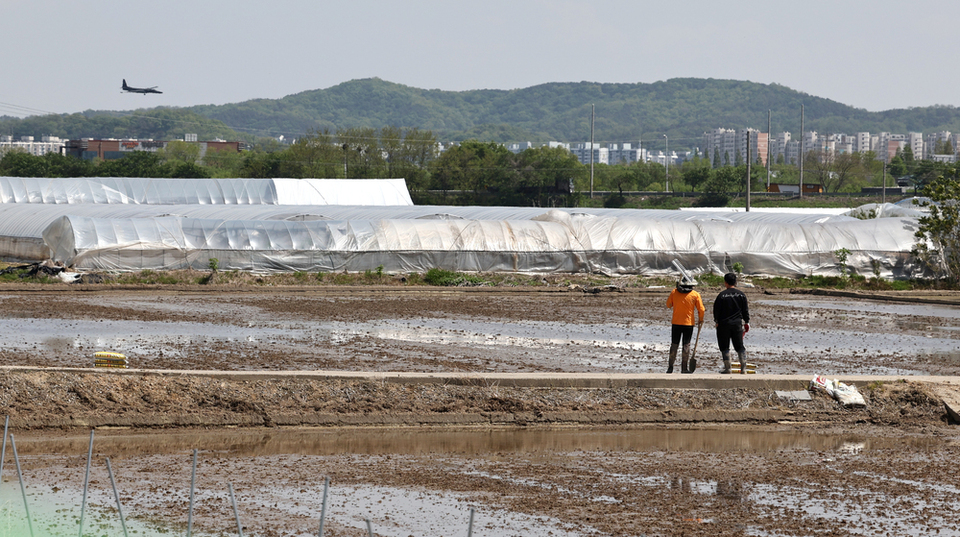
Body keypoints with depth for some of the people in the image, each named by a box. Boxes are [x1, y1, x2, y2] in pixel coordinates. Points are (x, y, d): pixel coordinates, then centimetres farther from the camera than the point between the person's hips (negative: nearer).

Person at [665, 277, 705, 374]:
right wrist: (701, 320, 12)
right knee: (686, 344, 3)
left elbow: (668, 305, 9)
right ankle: (684, 368, 3)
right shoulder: (695, 294, -7)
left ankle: (670, 367, 8)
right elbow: (701, 310, -4)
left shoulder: (674, 292, -2)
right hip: (689, 323, -1)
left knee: (674, 344, 8)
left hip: (676, 322, 2)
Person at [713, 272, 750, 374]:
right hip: (737, 323, 3)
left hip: (724, 324, -3)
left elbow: (716, 309, -5)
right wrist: (746, 322, 16)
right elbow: (745, 310, 7)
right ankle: (743, 368, 3)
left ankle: (727, 368, 4)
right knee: (739, 346, 9)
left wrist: (716, 321, 8)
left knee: (725, 347, 5)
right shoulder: (741, 295, 2)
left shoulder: (722, 295, -9)